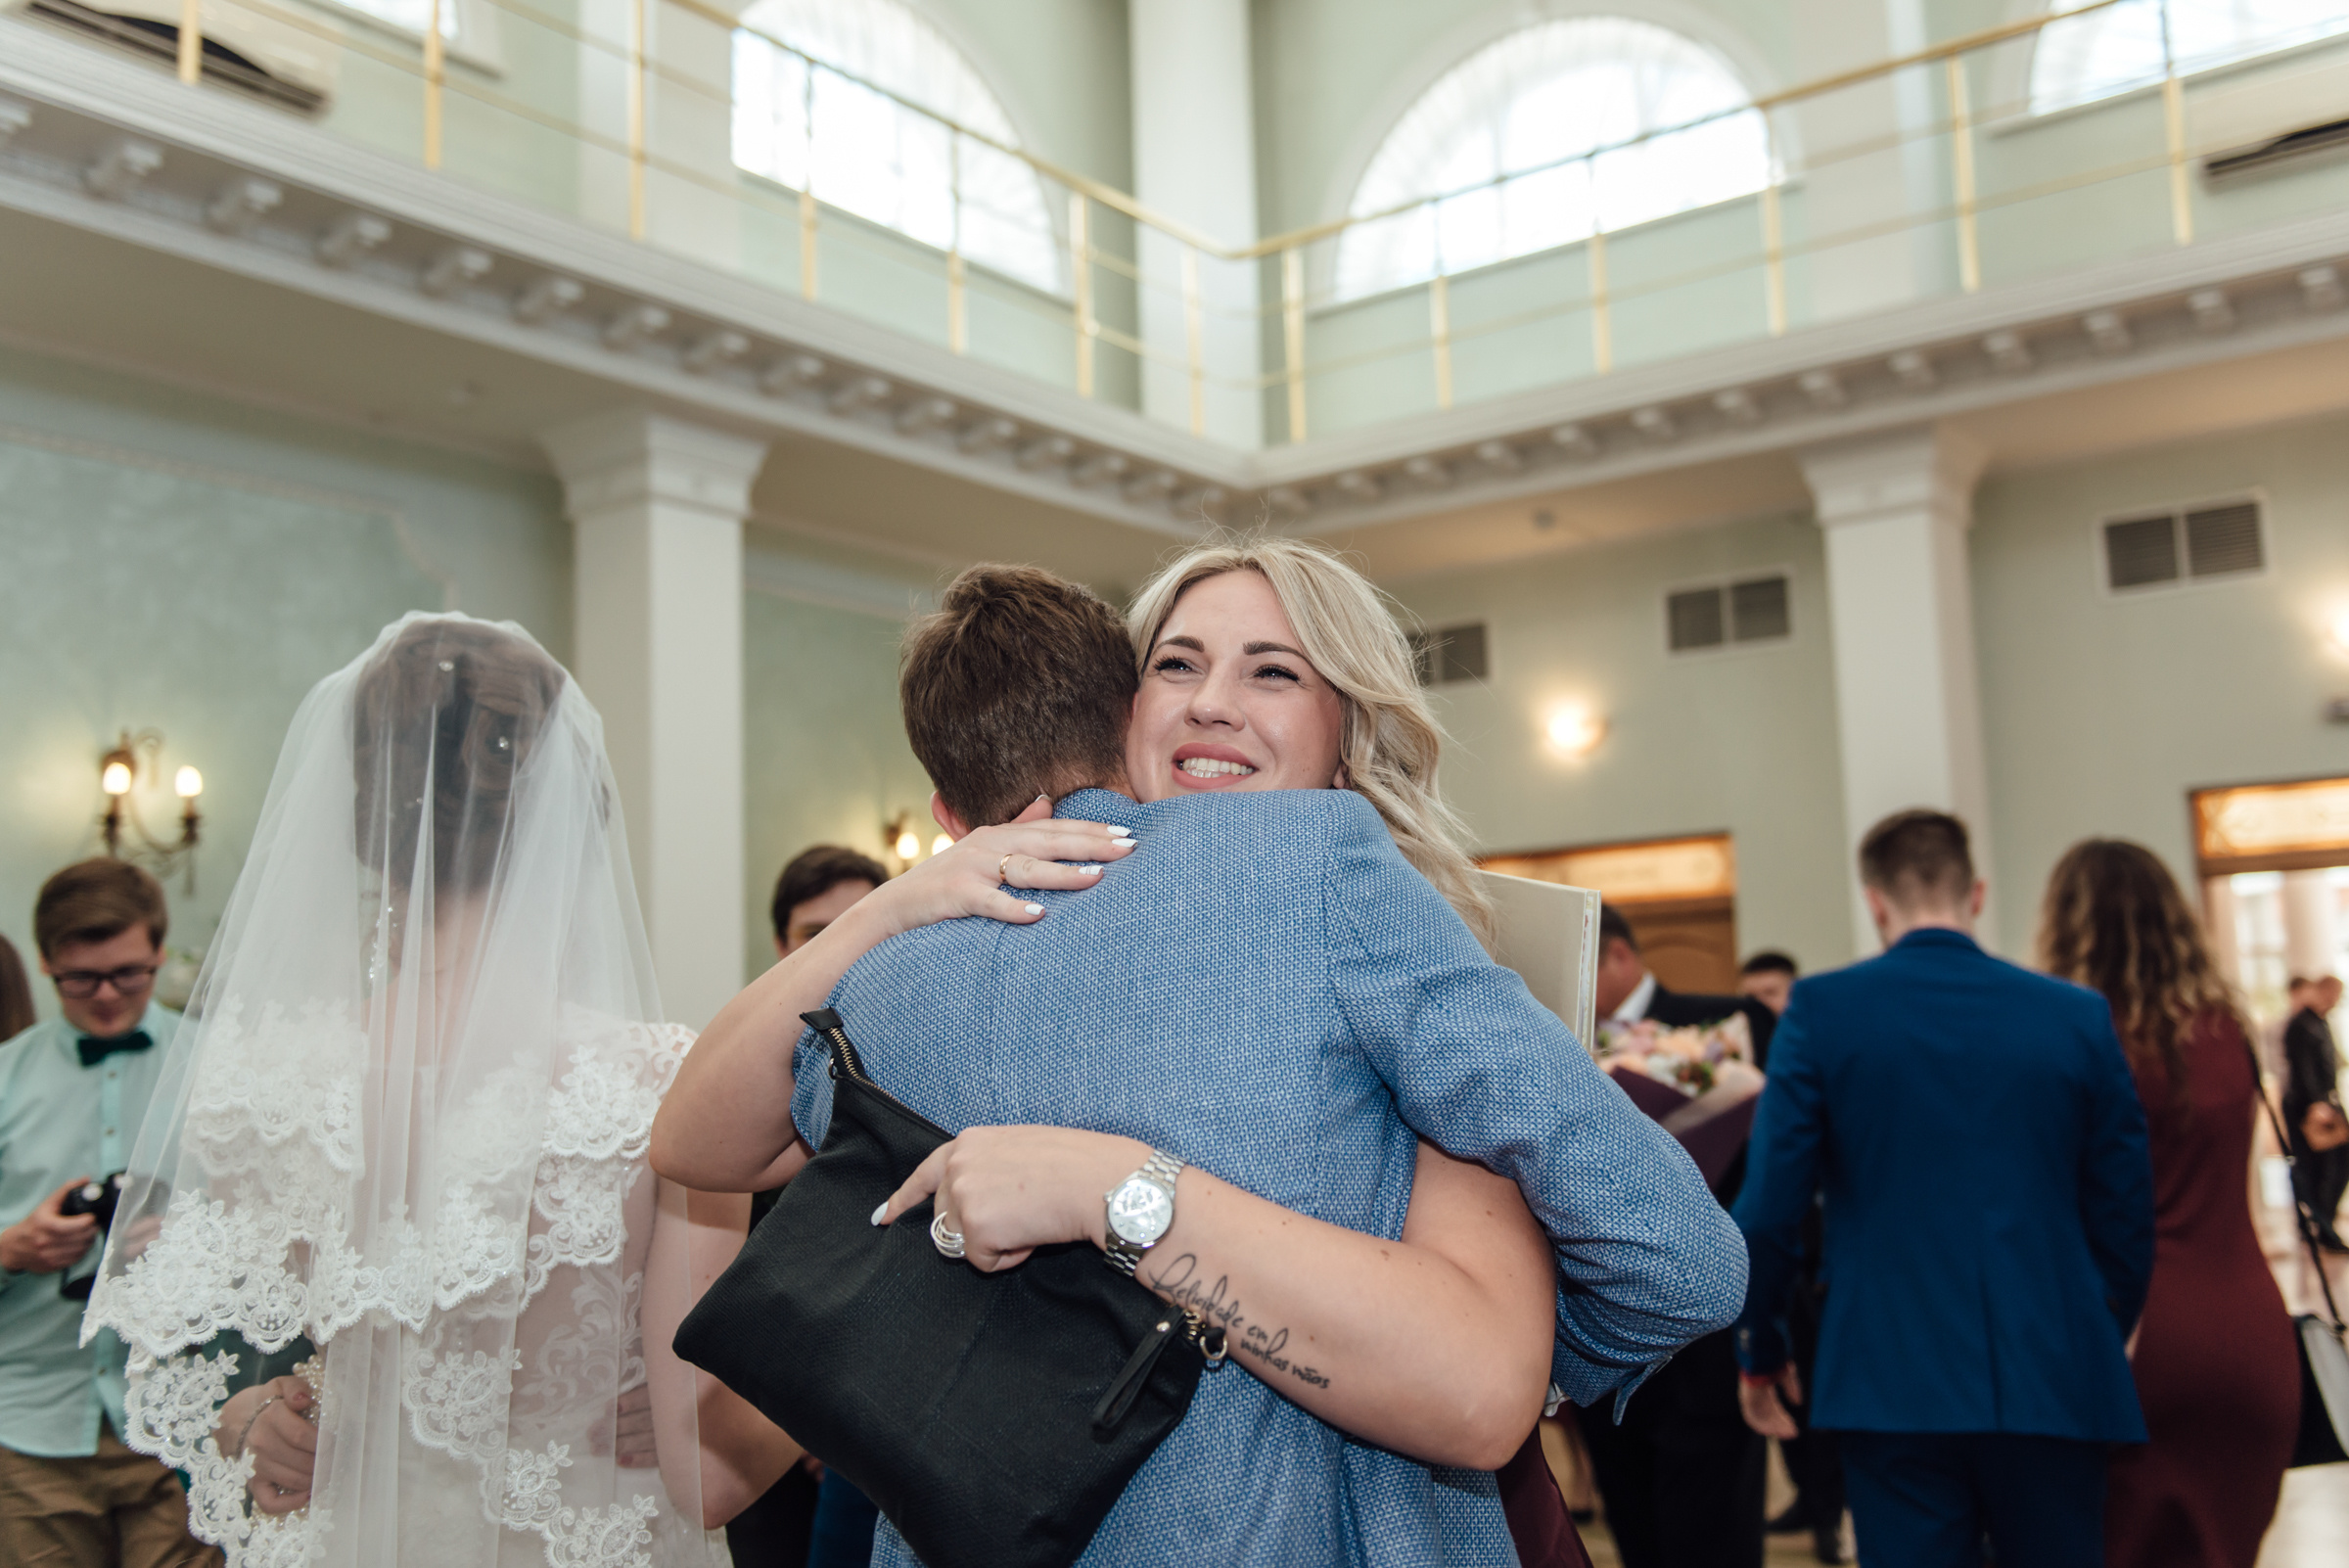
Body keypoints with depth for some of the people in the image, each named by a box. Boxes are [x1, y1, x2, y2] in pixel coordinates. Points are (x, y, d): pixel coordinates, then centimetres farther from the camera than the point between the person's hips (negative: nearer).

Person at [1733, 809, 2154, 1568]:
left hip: (1894, 1387, -2)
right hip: (2056, 1386, 2)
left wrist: (1760, 1349, 7)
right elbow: (2126, 1214, 6)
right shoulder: (2080, 1015, 1)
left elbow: (1770, 1207, -8)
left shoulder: (1820, 1010, -5)